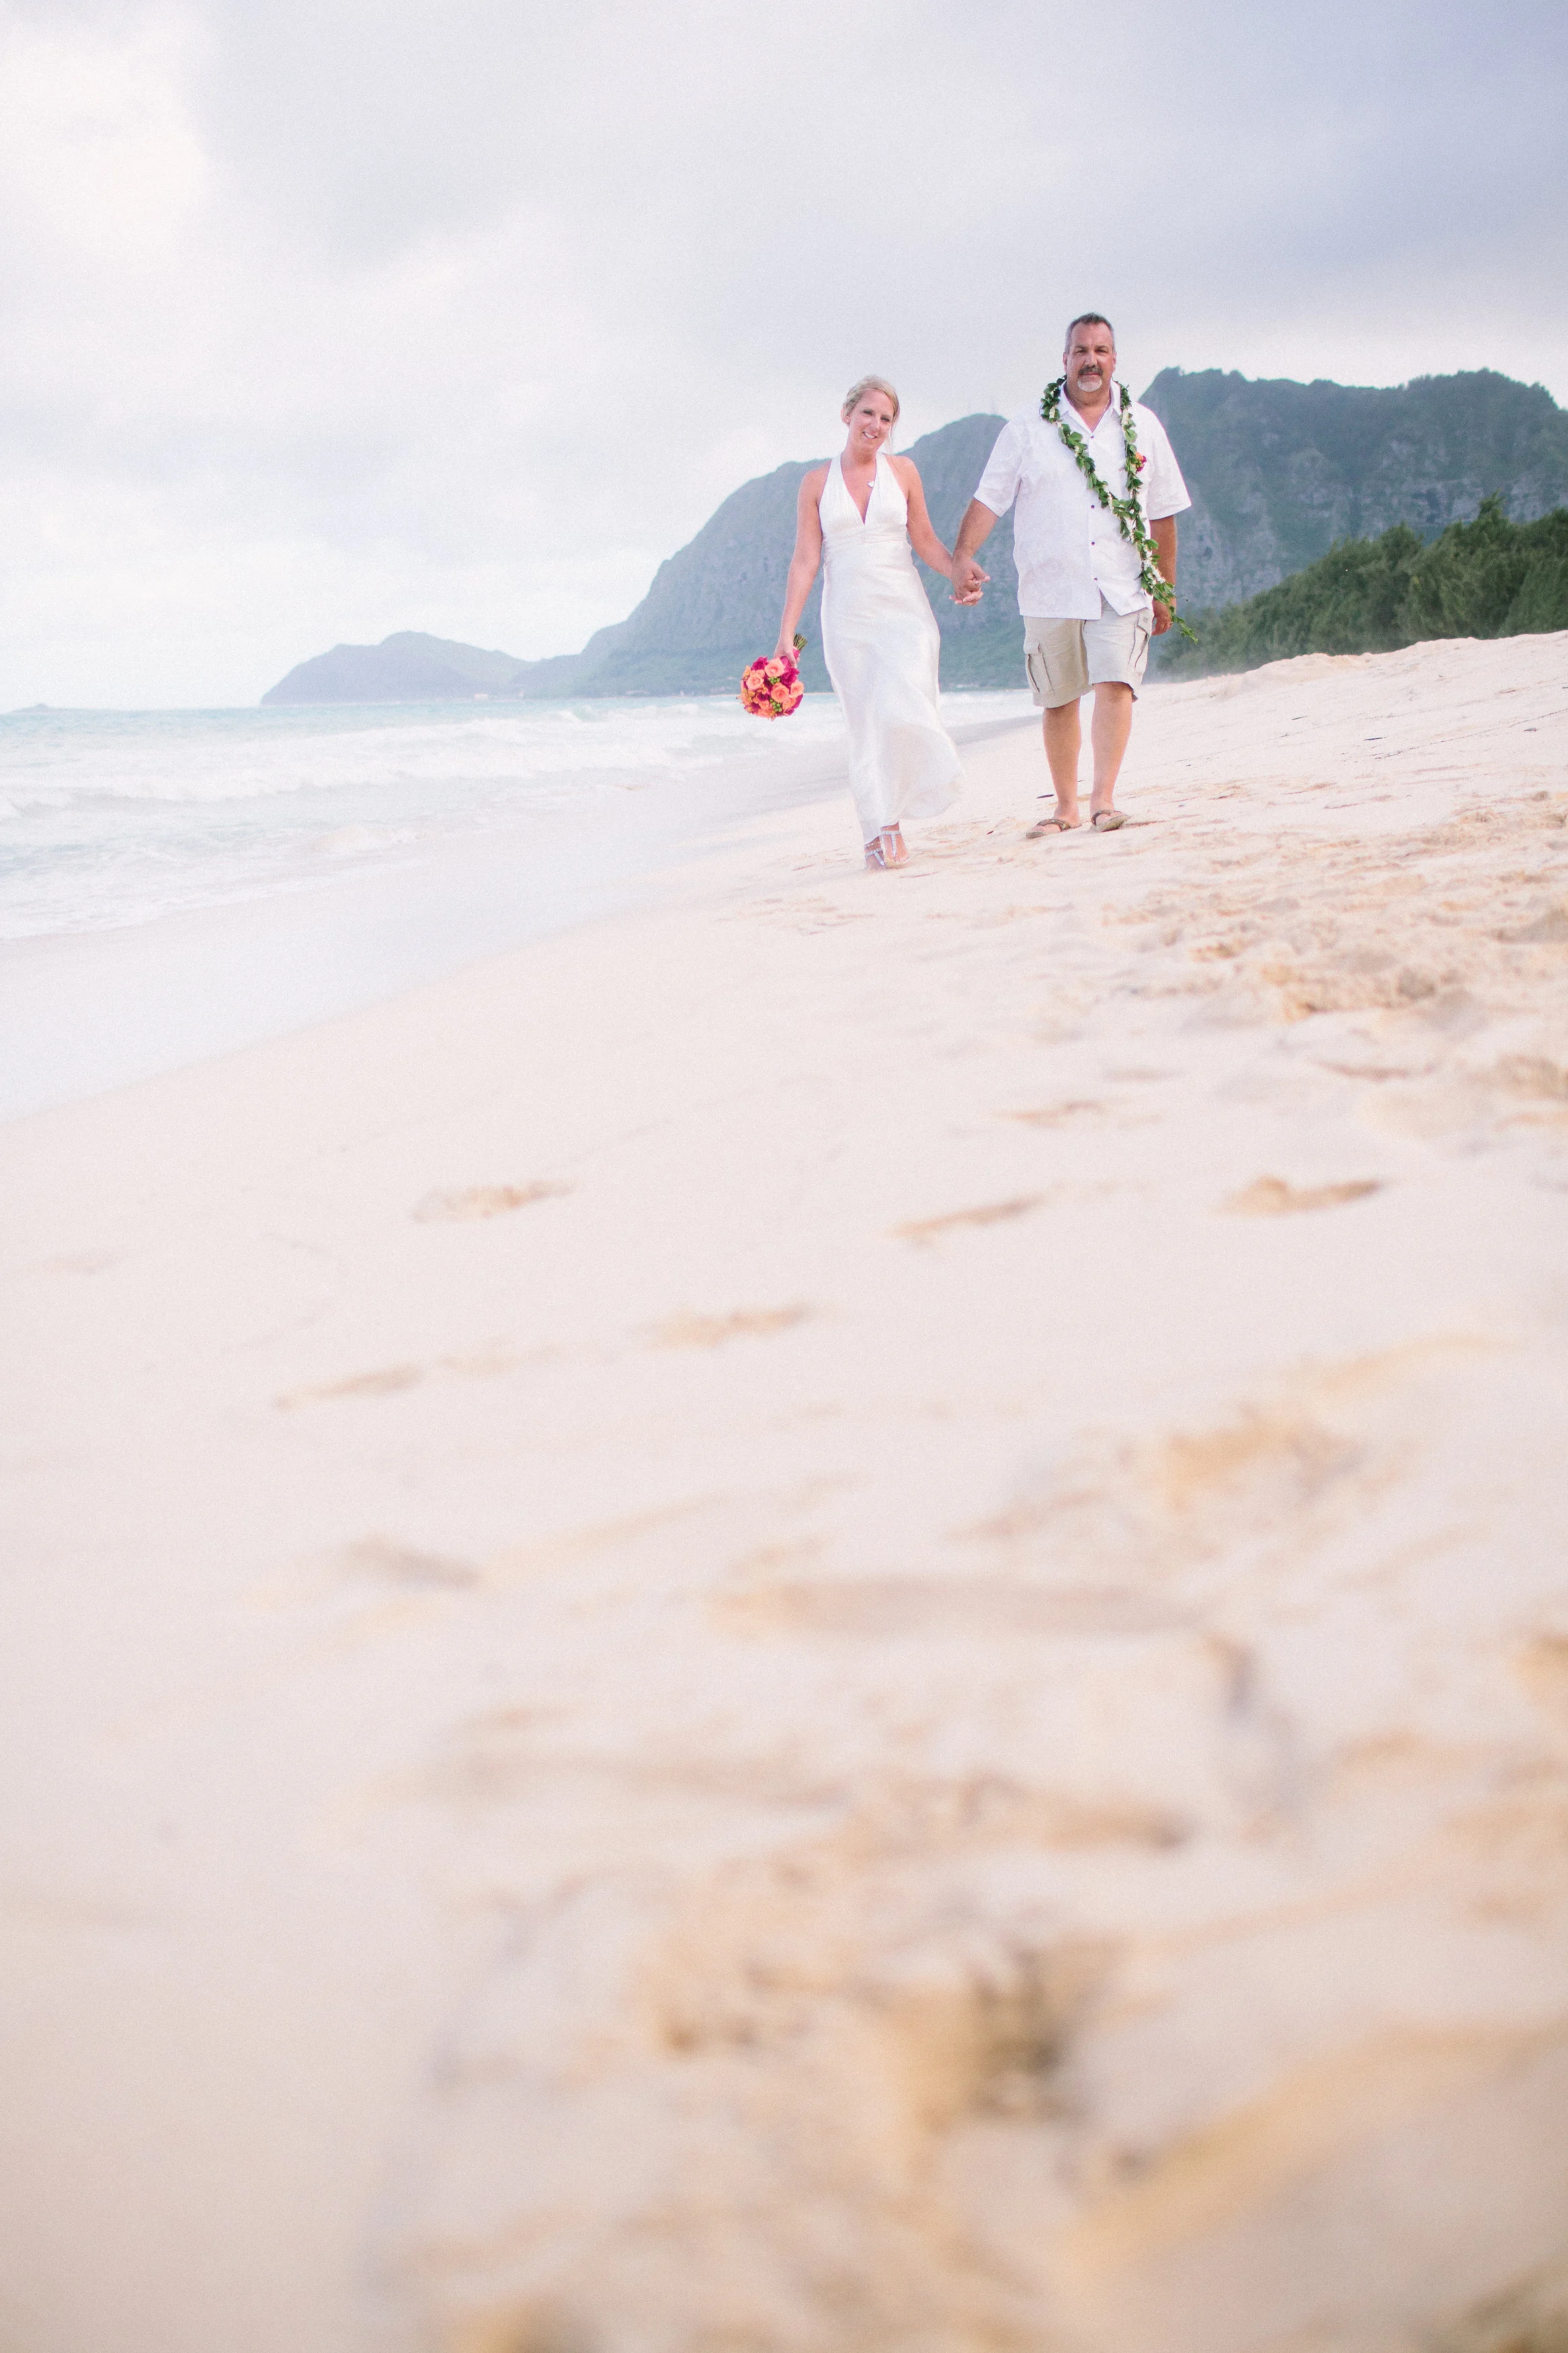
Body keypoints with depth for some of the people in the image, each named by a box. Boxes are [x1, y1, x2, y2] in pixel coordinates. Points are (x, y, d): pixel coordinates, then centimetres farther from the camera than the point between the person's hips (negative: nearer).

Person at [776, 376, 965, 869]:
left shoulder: (903, 471, 6)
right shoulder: (817, 482, 5)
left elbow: (925, 541, 10)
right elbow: (805, 560, 3)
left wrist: (958, 572, -10)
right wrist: (787, 631, -3)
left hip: (904, 611, 0)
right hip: (848, 618, 0)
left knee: (901, 712, -17)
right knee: (866, 726, -1)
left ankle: (891, 823, 0)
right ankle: (883, 832, 4)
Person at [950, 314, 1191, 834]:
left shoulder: (1142, 427, 10)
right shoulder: (1026, 430, 5)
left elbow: (1162, 513, 14)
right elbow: (989, 498, 0)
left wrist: (1165, 589, 15)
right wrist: (962, 554, -17)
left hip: (1122, 589, 0)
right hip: (1049, 590, 0)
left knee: (1115, 685, -17)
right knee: (1059, 702, 5)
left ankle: (1104, 798, -19)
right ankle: (1066, 807, 17)